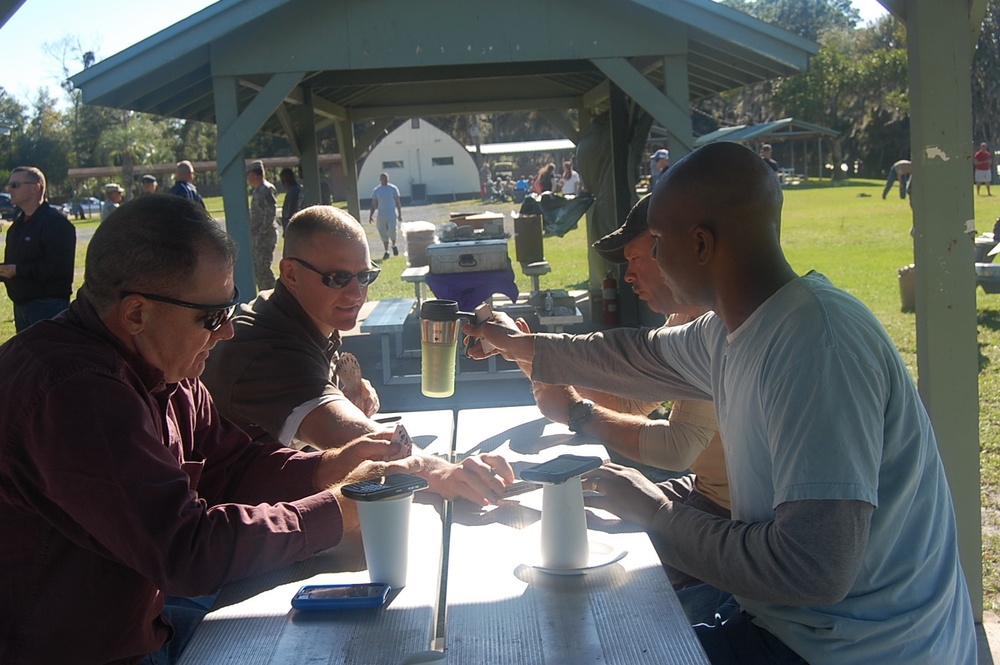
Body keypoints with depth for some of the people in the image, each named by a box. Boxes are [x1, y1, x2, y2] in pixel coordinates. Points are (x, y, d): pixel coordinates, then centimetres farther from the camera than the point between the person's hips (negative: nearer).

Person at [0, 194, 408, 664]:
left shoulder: (158, 368, 1)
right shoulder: (71, 391, -30)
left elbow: (230, 466, 11)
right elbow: (188, 549, -31)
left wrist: (328, 468, -7)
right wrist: (339, 510, -21)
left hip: (140, 620, 8)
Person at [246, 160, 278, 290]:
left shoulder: (267, 189, -12)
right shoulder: (256, 190, 17)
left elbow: (270, 212, -21)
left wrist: (262, 232, -21)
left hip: (265, 236, -10)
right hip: (256, 237, 10)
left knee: (263, 269, -10)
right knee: (257, 271, 13)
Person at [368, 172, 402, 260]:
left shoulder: (393, 189, 3)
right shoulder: (376, 191, 6)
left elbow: (398, 203, 5)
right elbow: (373, 205, 9)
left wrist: (400, 214, 1)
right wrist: (370, 216, 1)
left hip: (392, 214, -2)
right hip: (381, 215, 2)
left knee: (392, 232, -14)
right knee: (383, 234, 3)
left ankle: (394, 245, 15)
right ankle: (386, 252, 14)